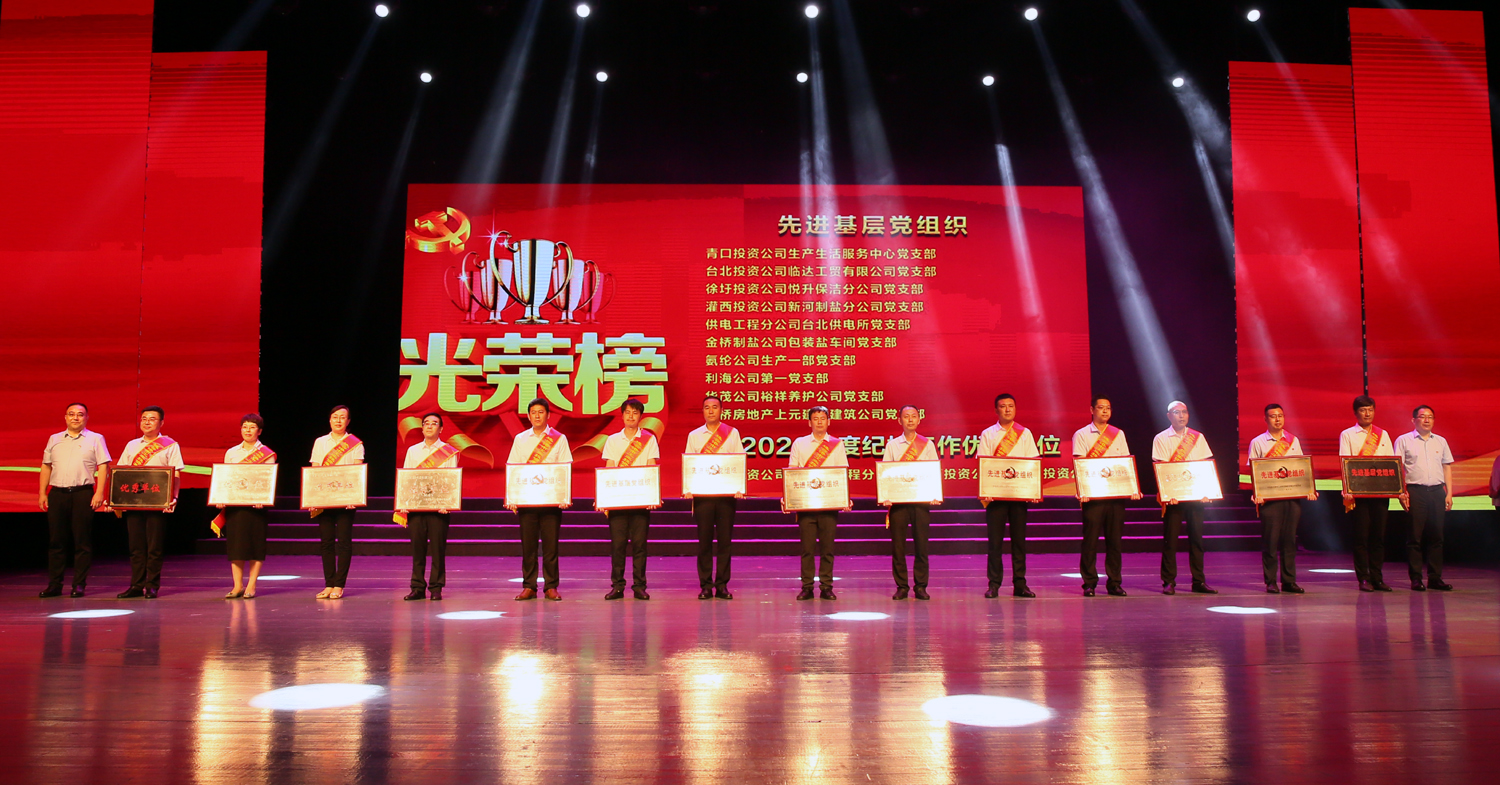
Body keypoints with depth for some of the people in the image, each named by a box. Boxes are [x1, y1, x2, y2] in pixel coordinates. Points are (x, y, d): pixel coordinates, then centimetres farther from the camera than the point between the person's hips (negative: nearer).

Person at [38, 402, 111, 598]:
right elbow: (46, 466, 17)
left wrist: (99, 493, -10)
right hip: (57, 493, 3)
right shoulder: (54, 439, 15)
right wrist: (42, 493, 9)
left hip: (83, 494, -3)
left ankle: (79, 584, 4)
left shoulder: (95, 439, 5)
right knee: (56, 540, 4)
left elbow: (103, 467, -1)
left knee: (82, 541, -1)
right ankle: (54, 584, 10)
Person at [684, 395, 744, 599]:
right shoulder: (694, 435, 10)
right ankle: (705, 585, 8)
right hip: (702, 494, 0)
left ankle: (722, 585, 9)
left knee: (725, 539, 1)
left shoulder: (732, 433, 7)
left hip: (727, 493, 0)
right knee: (704, 540, 1)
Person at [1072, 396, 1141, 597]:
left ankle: (1114, 583, 11)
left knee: (1114, 539, 5)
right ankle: (1089, 584, 5)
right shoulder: (1081, 435, 3)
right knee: (1091, 540, -2)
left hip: (1116, 493, 3)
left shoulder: (1118, 434, 14)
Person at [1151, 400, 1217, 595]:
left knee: (1196, 536, 4)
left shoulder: (1198, 437, 11)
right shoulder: (1161, 439, 2)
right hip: (1172, 496, -3)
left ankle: (1199, 581, 11)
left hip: (1195, 494, 3)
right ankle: (1169, 582, 4)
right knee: (1170, 537, -2)